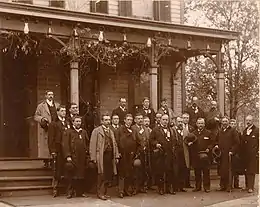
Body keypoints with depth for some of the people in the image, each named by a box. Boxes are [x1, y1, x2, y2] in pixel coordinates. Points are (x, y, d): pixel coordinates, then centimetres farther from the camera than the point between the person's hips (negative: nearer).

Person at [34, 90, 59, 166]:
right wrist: (42, 118, -14)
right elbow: (36, 116, 5)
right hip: (45, 130, -3)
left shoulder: (57, 105, 17)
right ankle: (46, 162, 3)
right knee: (45, 145, -4)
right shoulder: (41, 106, 6)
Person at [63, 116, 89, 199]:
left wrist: (87, 154, 6)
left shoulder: (84, 132, 15)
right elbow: (65, 145, -5)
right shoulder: (68, 132, 1)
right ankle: (70, 192, 6)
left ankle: (80, 192, 13)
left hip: (82, 158, 4)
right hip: (72, 157, -4)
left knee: (81, 176, 6)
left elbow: (87, 144, 17)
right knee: (71, 176, -2)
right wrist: (68, 156, -13)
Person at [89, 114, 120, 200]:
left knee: (109, 175, 5)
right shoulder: (96, 131, -1)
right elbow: (93, 145, -6)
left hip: (110, 156, 6)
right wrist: (93, 158, -13)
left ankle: (104, 192, 17)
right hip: (101, 156, -6)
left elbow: (114, 144, 20)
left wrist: (116, 156, 10)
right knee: (102, 176, -6)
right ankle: (100, 193, 5)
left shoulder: (111, 131, 20)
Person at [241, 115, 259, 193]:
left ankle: (250, 187, -7)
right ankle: (247, 185, 16)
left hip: (253, 154, -6)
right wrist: (242, 153, 9)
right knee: (246, 171, 9)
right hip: (245, 154, 6)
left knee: (251, 171, -7)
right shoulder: (245, 131, 16)